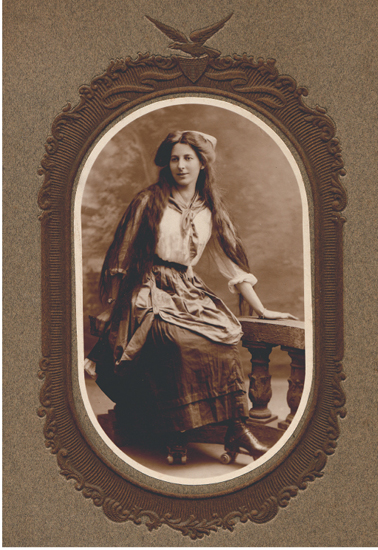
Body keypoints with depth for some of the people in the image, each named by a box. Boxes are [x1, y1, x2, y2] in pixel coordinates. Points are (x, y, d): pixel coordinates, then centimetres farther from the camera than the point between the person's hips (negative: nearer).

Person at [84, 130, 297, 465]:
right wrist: (111, 310, 5)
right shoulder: (149, 202, 3)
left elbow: (231, 260, 15)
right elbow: (121, 258, 6)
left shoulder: (211, 210, 14)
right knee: (175, 340, -35)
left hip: (189, 292, 4)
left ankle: (237, 429, -28)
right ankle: (175, 436, -29)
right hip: (151, 290, -3)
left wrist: (262, 310, 9)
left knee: (226, 335, -28)